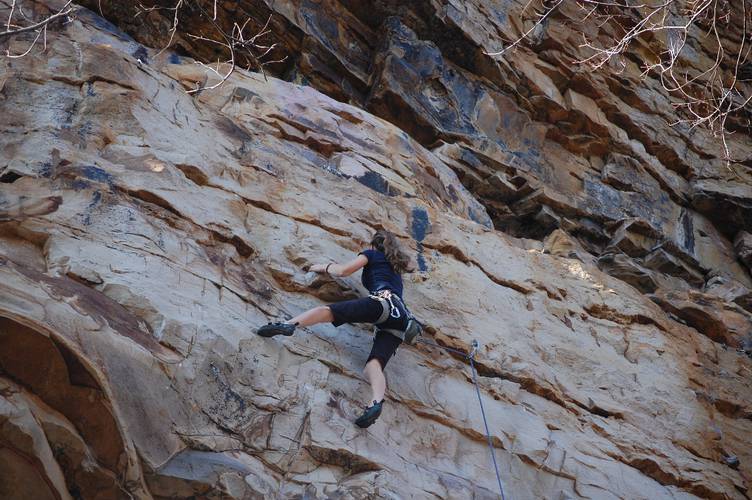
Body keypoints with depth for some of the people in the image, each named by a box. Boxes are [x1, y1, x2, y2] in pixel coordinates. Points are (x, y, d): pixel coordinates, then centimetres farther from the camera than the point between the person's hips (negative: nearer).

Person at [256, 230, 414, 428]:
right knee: (373, 366, -14)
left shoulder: (372, 254, 22)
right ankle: (376, 402, -43)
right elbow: (406, 263, 64)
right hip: (401, 318, 6)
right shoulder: (396, 265, 40)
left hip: (382, 301, -6)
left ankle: (288, 324, -39)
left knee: (326, 311, -11)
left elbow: (343, 271, 13)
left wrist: (325, 267, 30)